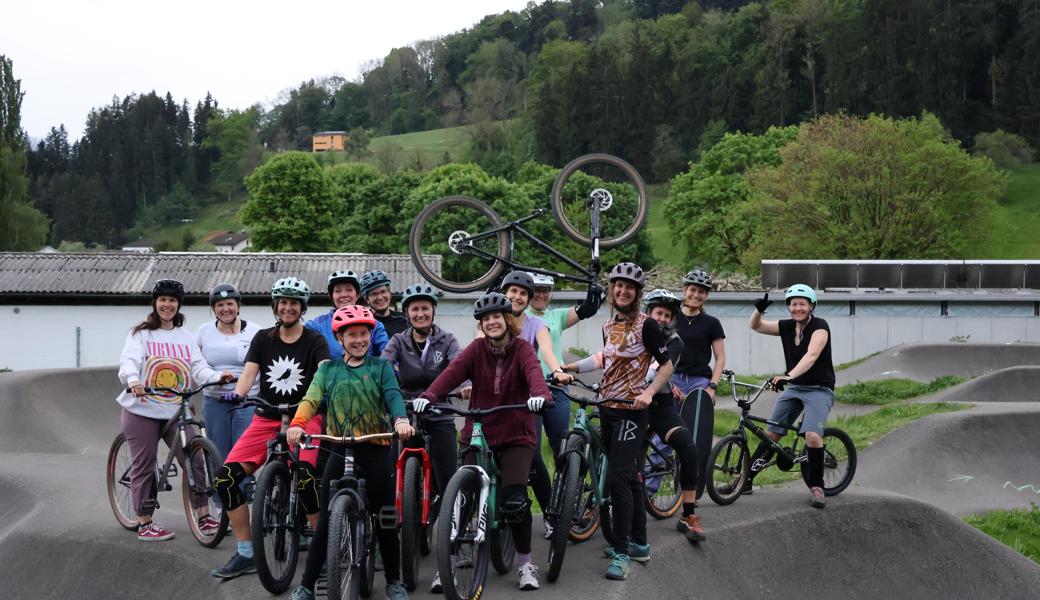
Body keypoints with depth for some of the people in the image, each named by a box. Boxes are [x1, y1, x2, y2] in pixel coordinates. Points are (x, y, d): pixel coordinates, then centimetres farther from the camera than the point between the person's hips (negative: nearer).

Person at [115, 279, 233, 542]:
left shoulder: (186, 337, 12)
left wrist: (218, 377, -19)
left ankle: (204, 518, 2)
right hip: (142, 410, -3)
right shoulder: (140, 334, 1)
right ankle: (145, 524, 10)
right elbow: (128, 361, -14)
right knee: (144, 467, 2)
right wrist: (133, 380, -36)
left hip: (177, 411, 3)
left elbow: (199, 368, 3)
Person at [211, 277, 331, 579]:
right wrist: (236, 393, -23)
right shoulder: (263, 338, 9)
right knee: (226, 477, -13)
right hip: (266, 419, 4)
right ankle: (245, 554, 1)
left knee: (305, 477, -31)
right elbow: (249, 373, -1)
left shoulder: (314, 341, 1)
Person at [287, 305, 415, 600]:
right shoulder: (327, 370, 11)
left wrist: (401, 420, -31)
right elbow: (311, 399, -5)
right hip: (340, 450, 1)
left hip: (377, 450, -1)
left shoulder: (381, 366, 7)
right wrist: (297, 424, -25)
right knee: (326, 520, -1)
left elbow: (393, 395, -10)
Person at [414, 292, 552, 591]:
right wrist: (428, 396, -34)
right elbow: (452, 371, -16)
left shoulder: (522, 348, -3)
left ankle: (525, 563, 4)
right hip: (478, 435, 2)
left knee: (515, 500, -16)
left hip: (515, 436, -2)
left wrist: (539, 394, -47)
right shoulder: (477, 349, 1)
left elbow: (534, 372, -24)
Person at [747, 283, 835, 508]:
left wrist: (789, 375, -46)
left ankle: (817, 487, -8)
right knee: (771, 434, 5)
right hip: (793, 388, 6)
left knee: (812, 436, -24)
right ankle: (745, 480, 12)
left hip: (819, 389, -6)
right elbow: (755, 326, 9)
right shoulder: (786, 327, 3)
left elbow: (811, 355, -31)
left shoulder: (820, 327, -15)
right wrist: (759, 309, -14)